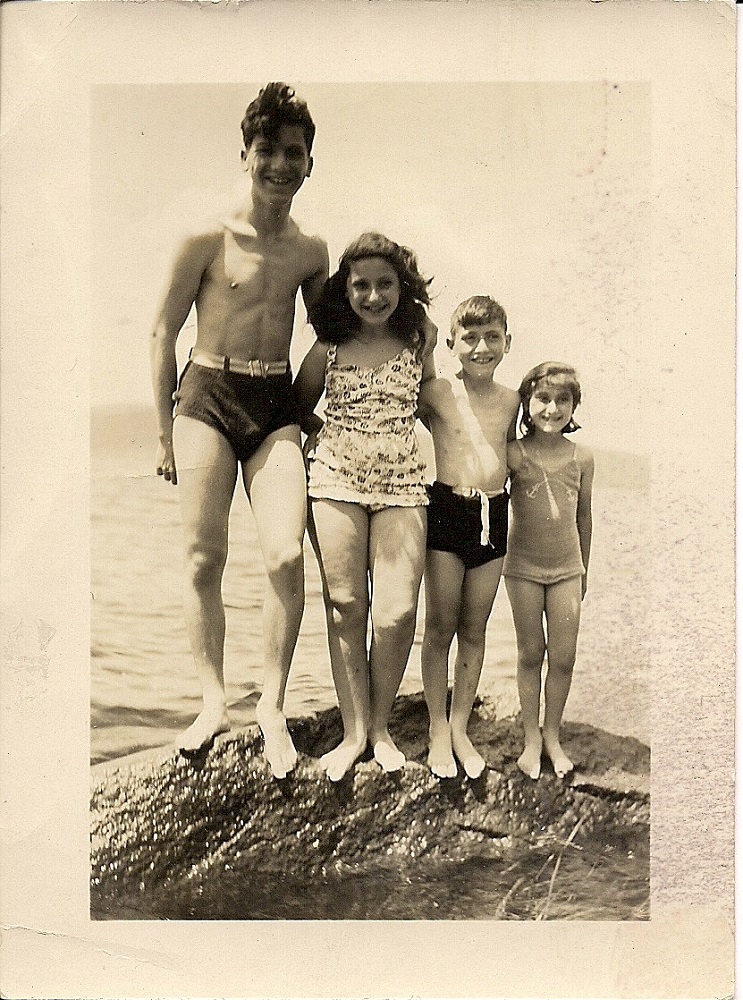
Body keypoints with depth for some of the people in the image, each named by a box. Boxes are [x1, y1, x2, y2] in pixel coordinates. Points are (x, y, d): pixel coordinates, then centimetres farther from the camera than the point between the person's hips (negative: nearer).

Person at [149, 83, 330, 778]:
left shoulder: (311, 251, 9)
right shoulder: (206, 240, -1)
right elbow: (164, 334, 3)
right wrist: (165, 430, 3)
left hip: (276, 406, 2)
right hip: (207, 398, -2)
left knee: (287, 555, -13)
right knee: (203, 559, -1)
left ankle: (271, 706, 3)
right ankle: (213, 701, 15)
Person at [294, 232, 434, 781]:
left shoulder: (417, 342, 6)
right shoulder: (329, 347, 5)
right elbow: (297, 405, 17)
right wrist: (325, 432, 6)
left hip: (402, 484, 0)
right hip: (335, 480, 0)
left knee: (397, 612, -8)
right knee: (345, 607, 1)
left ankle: (380, 726, 13)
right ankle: (354, 730, 14)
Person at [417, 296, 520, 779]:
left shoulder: (511, 399, 5)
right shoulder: (437, 390, -6)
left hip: (494, 515, 3)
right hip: (448, 510, -3)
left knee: (474, 630, 12)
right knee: (440, 627, 6)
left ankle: (461, 727, 27)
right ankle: (438, 728, 22)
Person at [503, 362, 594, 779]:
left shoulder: (582, 457, -2)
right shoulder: (515, 454, -10)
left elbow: (583, 515, 8)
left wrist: (584, 569, 14)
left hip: (566, 569, 2)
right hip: (524, 567, -2)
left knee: (563, 658, 5)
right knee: (531, 654, 8)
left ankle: (553, 735, 24)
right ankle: (531, 737, 24)